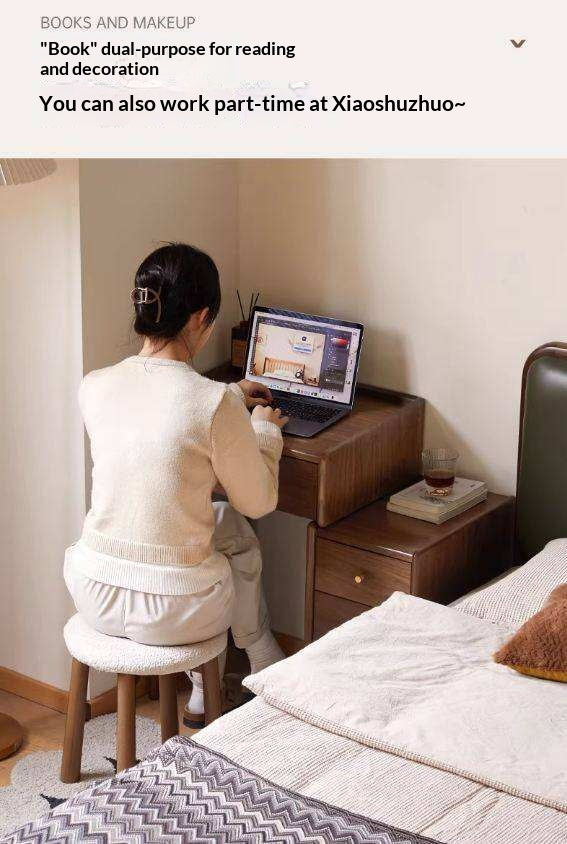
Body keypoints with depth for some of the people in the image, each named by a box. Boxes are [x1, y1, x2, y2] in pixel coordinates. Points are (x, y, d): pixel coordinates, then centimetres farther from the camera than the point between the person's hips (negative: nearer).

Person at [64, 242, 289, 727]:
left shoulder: (95, 387, -4)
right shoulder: (216, 406, -20)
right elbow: (259, 502, -4)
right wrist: (264, 429, 14)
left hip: (93, 597, 5)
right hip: (171, 613, -4)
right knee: (239, 530, 30)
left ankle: (203, 690, 43)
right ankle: (270, 676, 51)